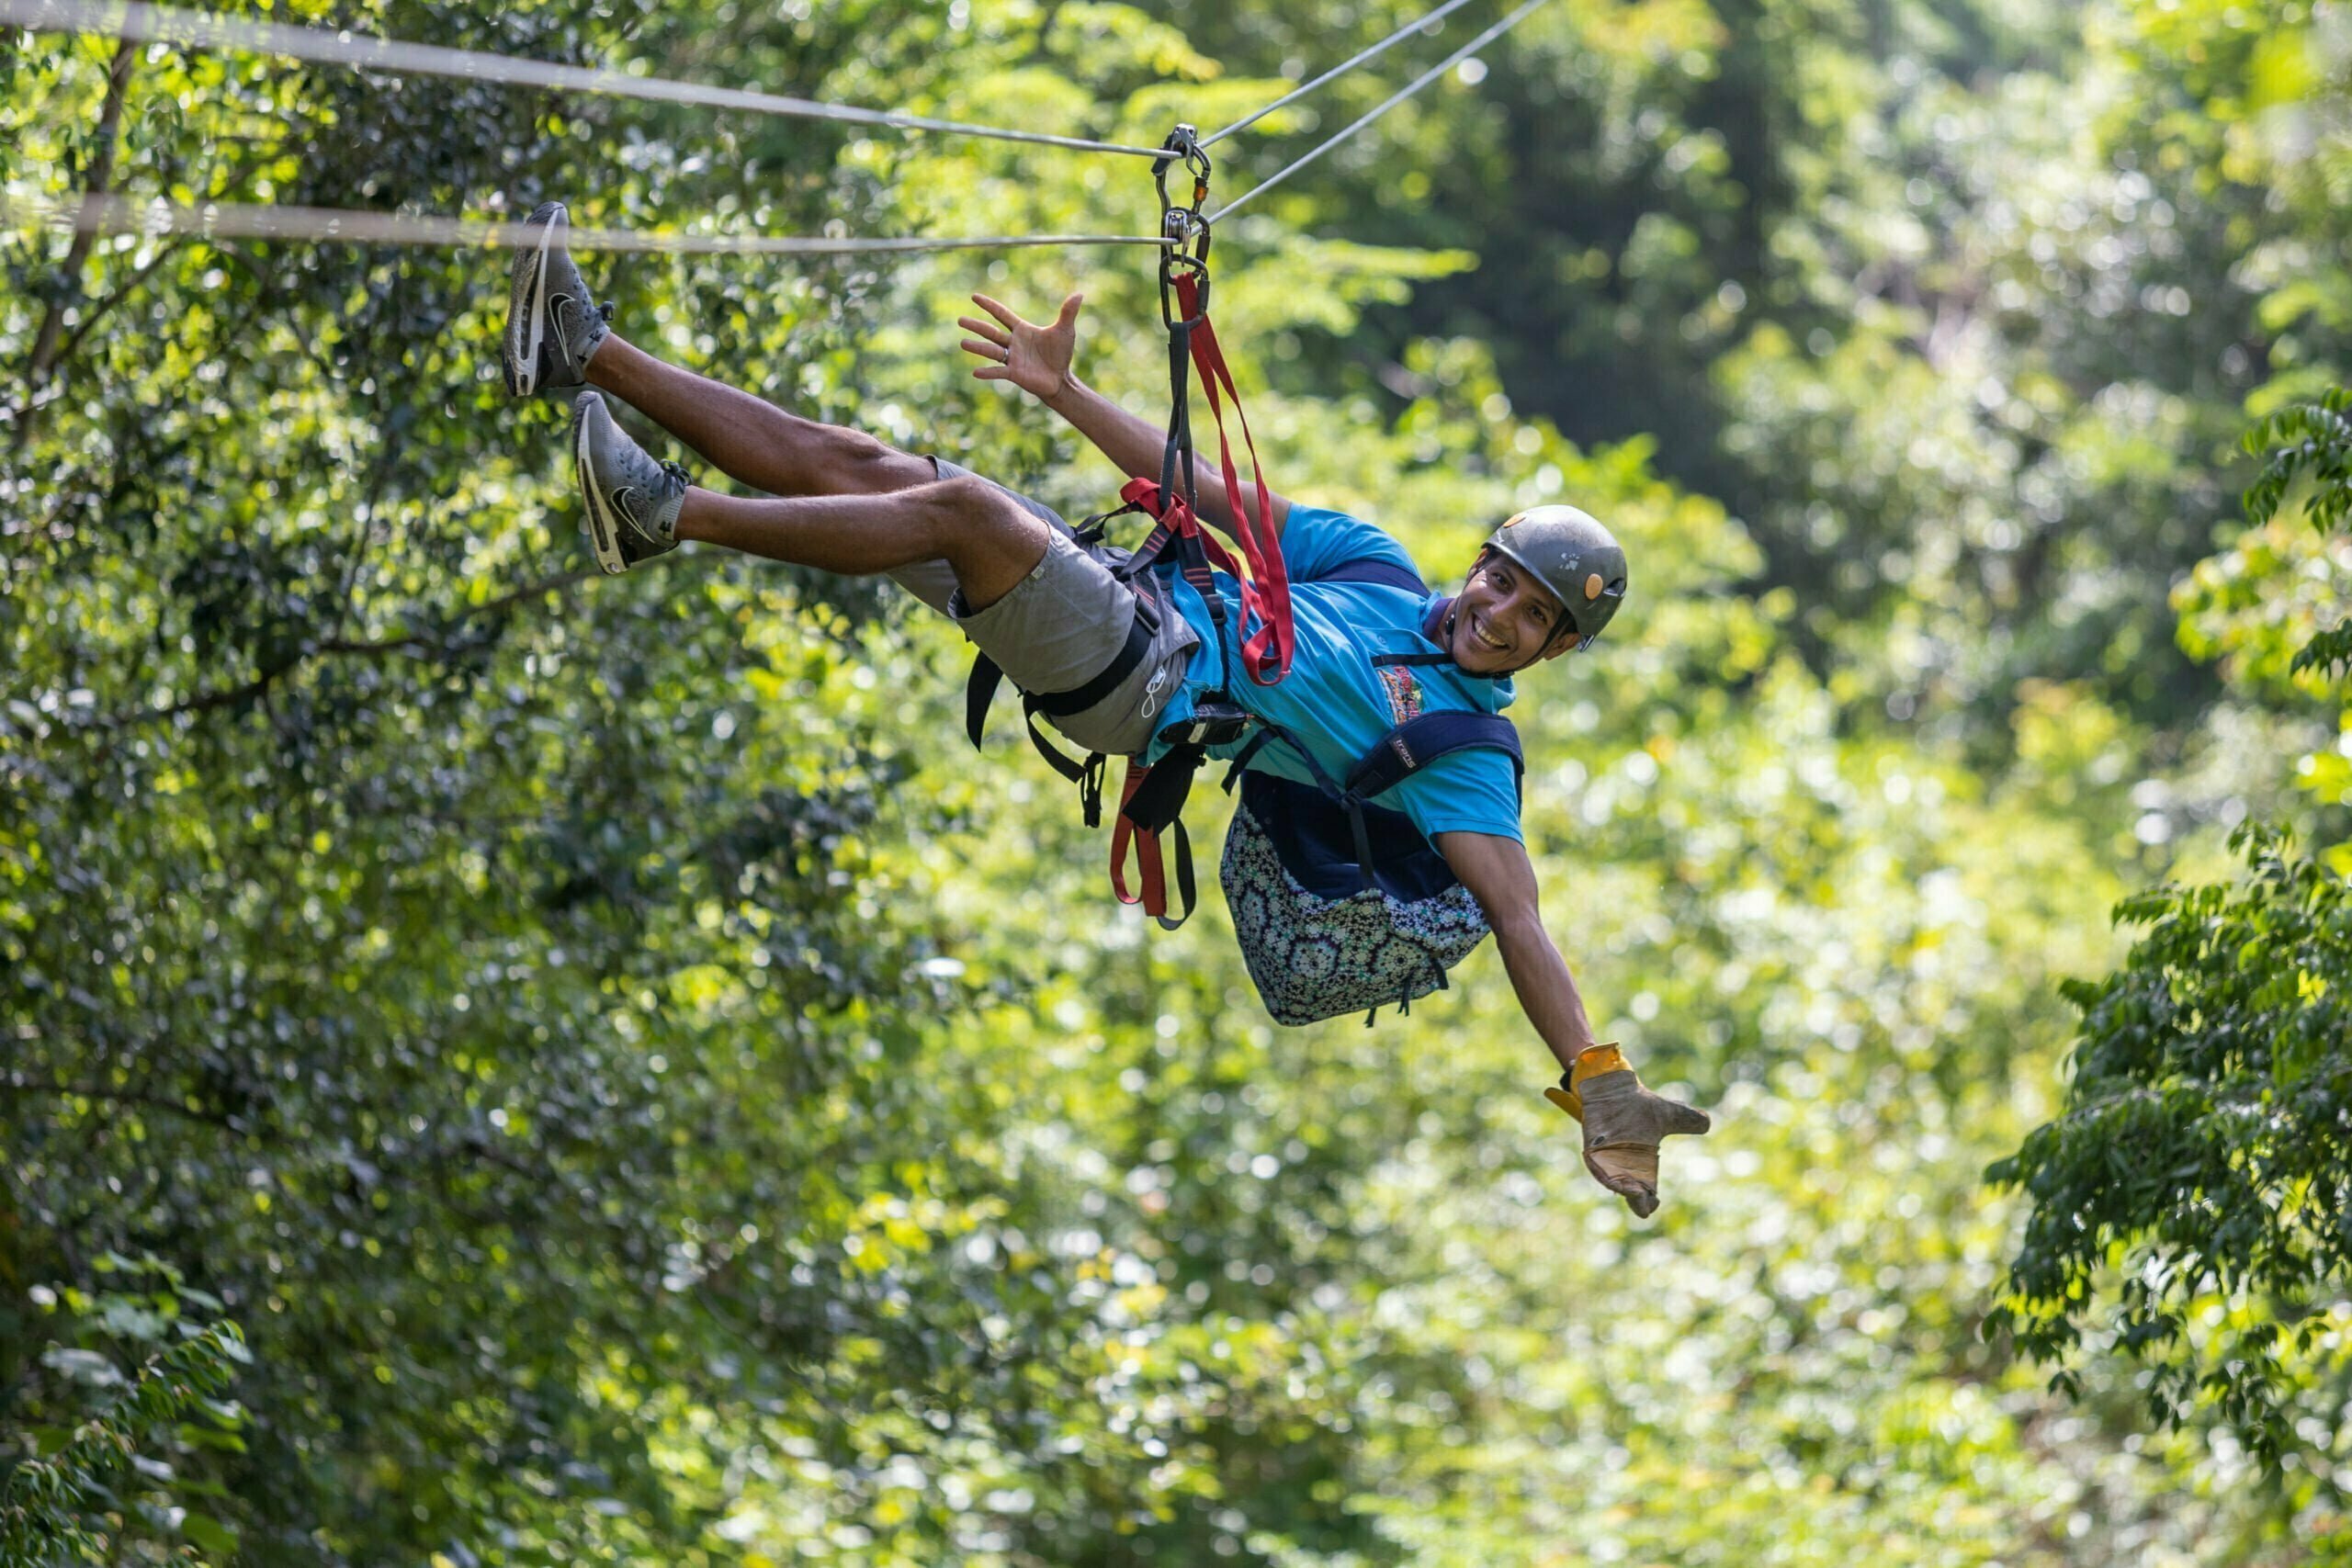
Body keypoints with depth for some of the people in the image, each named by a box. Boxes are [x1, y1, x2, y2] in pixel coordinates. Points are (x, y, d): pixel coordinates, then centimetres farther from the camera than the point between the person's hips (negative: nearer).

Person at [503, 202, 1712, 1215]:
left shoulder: (1466, 753, -1)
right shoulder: (1379, 570, 17)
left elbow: (1516, 919, -11)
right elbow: (1211, 494, 20)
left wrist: (1596, 1083, -25)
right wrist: (1063, 391, 16)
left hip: (1143, 692, -7)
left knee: (960, 506, -28)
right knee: (850, 462, -4)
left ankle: (665, 517, -29)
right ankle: (586, 356, -6)